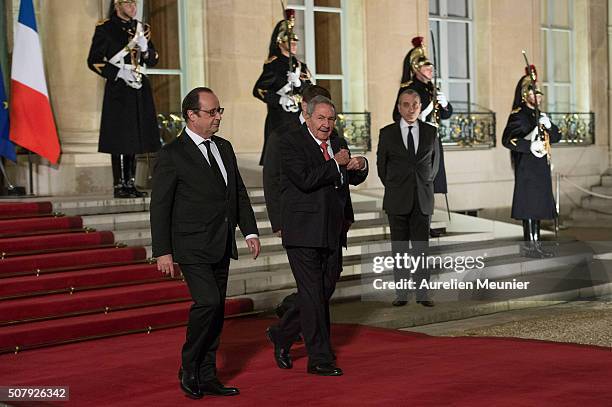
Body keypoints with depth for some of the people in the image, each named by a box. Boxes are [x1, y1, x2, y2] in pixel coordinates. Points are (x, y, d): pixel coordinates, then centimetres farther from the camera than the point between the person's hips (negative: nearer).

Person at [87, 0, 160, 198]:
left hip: (139, 90, 6)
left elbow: (153, 60, 14)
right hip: (118, 89, -6)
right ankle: (119, 185, -3)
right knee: (119, 137, -7)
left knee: (134, 136, 7)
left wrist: (145, 48, -8)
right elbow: (93, 61, -5)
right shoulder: (105, 28, -2)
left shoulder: (141, 28, 14)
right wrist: (119, 73, -14)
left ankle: (130, 183, 13)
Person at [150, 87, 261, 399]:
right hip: (192, 247, -7)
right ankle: (188, 369, 0)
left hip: (221, 246, 7)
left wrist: (250, 231, 7)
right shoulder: (172, 154, -9)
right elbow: (159, 206, -9)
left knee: (216, 310, 9)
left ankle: (207, 377, 17)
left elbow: (239, 193, 17)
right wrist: (163, 252, -12)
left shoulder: (224, 148, 12)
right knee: (208, 302, -18)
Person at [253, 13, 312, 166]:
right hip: (279, 120, -6)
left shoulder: (300, 66, 16)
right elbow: (258, 90, -8)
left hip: (299, 118, 6)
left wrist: (298, 83, -12)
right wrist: (280, 100, -16)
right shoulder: (273, 64, -3)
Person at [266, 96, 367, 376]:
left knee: (325, 291, 12)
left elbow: (354, 179, 14)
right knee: (313, 294, -3)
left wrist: (360, 166, -7)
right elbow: (305, 179, -21)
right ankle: (319, 359, 5)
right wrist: (336, 164, -13)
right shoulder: (291, 143, -8)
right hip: (304, 232, -7)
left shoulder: (338, 144, 14)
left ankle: (282, 335, 30)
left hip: (332, 232, 7)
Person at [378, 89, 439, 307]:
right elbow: (381, 164, 9)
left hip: (423, 199, 1)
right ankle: (401, 293, 8)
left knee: (422, 247, 2)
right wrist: (393, 188, 10)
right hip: (397, 199, -1)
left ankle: (422, 293, 6)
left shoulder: (430, 132, 6)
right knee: (399, 248, 3)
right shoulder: (387, 133, 1)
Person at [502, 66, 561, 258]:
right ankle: (529, 244, -2)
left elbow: (557, 136, 13)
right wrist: (530, 145, -26)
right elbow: (507, 140, -19)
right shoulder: (518, 116, -8)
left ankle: (535, 243, 17)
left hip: (541, 168, 9)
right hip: (526, 167, -9)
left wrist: (548, 125, -7)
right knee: (528, 204, -7)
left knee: (538, 205, 11)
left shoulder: (539, 115, 17)